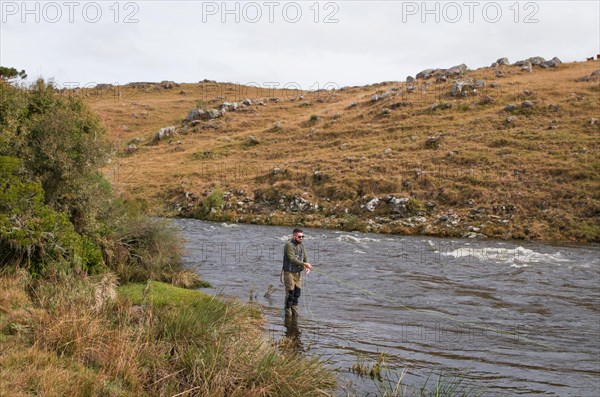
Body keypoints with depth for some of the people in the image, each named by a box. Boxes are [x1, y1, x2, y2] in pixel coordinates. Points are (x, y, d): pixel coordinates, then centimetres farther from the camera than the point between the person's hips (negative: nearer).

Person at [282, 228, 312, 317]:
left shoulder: (301, 245, 9)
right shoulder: (289, 245, -16)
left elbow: (305, 257, 6)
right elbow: (292, 259, -24)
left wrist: (307, 266, -13)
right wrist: (305, 264, -23)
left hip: (298, 273, 7)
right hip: (289, 272, -7)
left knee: (297, 293, 9)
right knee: (290, 293, -4)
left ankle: (295, 312, 19)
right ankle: (288, 312, 7)